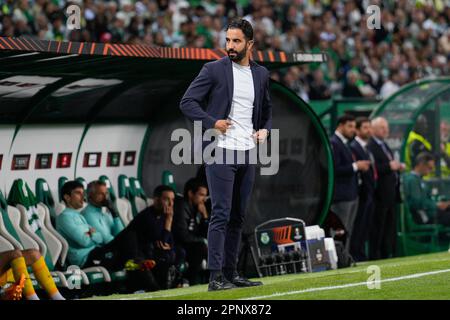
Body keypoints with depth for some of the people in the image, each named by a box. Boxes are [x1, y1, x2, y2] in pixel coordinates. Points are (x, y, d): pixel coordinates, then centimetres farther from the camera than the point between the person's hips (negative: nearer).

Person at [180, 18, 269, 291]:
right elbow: (187, 102, -5)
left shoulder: (261, 74, 12)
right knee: (221, 214, -11)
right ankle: (216, 277, -12)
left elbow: (267, 110, 25)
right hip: (221, 152, -5)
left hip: (247, 154, 6)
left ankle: (231, 273, 16)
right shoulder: (214, 69, -3)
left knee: (238, 217, 10)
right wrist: (212, 123, -15)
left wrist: (265, 129, 5)